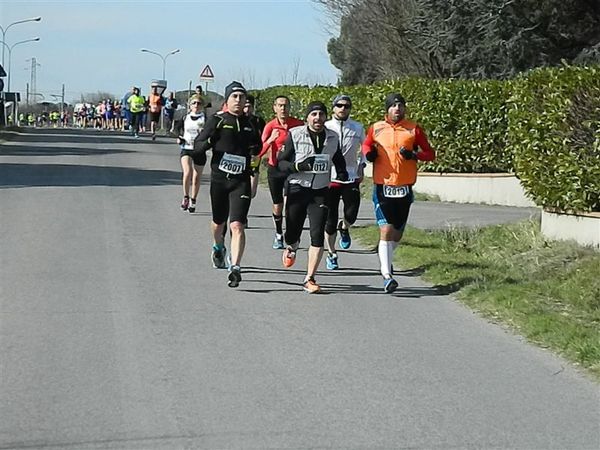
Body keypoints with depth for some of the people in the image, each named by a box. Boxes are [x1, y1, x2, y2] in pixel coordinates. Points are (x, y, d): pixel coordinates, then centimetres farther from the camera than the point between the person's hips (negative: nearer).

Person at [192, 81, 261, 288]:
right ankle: (218, 248, 49)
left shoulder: (250, 123, 9)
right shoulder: (217, 120, -1)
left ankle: (235, 268, -16)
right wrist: (208, 142, -24)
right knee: (218, 222, 18)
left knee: (237, 225, -14)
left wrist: (255, 151, 4)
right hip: (219, 178, 0)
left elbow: (257, 146, 26)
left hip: (241, 181, 0)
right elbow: (197, 146, -3)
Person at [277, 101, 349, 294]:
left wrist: (342, 174, 7)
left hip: (321, 191, 2)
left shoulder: (332, 138, 8)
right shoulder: (295, 135, -4)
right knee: (292, 233, 4)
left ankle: (309, 279, -2)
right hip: (297, 189, -2)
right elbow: (281, 163, -3)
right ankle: (291, 248, 43)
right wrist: (299, 166, -20)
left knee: (318, 236, -9)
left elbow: (339, 160, 26)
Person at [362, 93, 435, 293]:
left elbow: (430, 153, 4)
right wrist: (368, 153, 0)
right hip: (382, 187, -2)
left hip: (405, 188, 2)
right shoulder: (376, 128, 4)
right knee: (386, 230, -14)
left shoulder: (413, 129, 3)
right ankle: (387, 276, -15)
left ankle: (386, 259, 42)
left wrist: (414, 154, -14)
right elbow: (366, 145, 22)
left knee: (397, 232, 12)